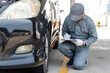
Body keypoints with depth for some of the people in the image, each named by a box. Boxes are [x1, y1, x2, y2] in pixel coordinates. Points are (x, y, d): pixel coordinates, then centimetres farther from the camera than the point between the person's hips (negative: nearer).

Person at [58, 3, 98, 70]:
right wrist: (65, 35, -19)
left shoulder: (89, 21, -17)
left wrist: (83, 43, -26)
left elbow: (94, 37, -9)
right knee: (61, 47, -29)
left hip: (83, 46, -3)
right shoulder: (68, 18, -10)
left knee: (77, 66, -23)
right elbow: (64, 30, 6)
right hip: (71, 43, 4)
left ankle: (82, 59, 15)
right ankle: (73, 57, 3)